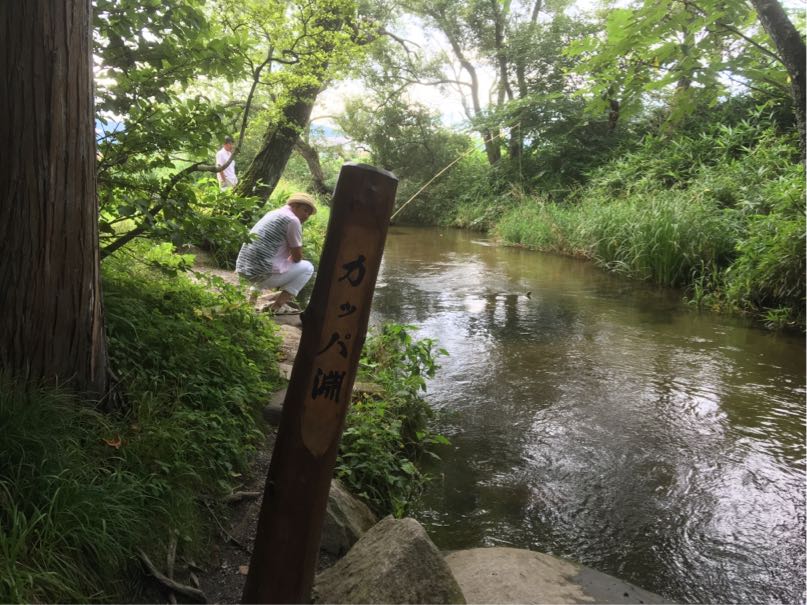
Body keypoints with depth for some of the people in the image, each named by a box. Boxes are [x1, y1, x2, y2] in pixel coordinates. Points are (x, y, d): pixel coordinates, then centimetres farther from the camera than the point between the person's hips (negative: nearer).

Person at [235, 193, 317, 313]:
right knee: (307, 267, 8)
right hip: (262, 274, -9)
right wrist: (290, 259, 16)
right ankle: (278, 305, -2)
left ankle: (254, 292, 19)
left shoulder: (272, 213, 19)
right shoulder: (292, 220, -8)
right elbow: (297, 257, -3)